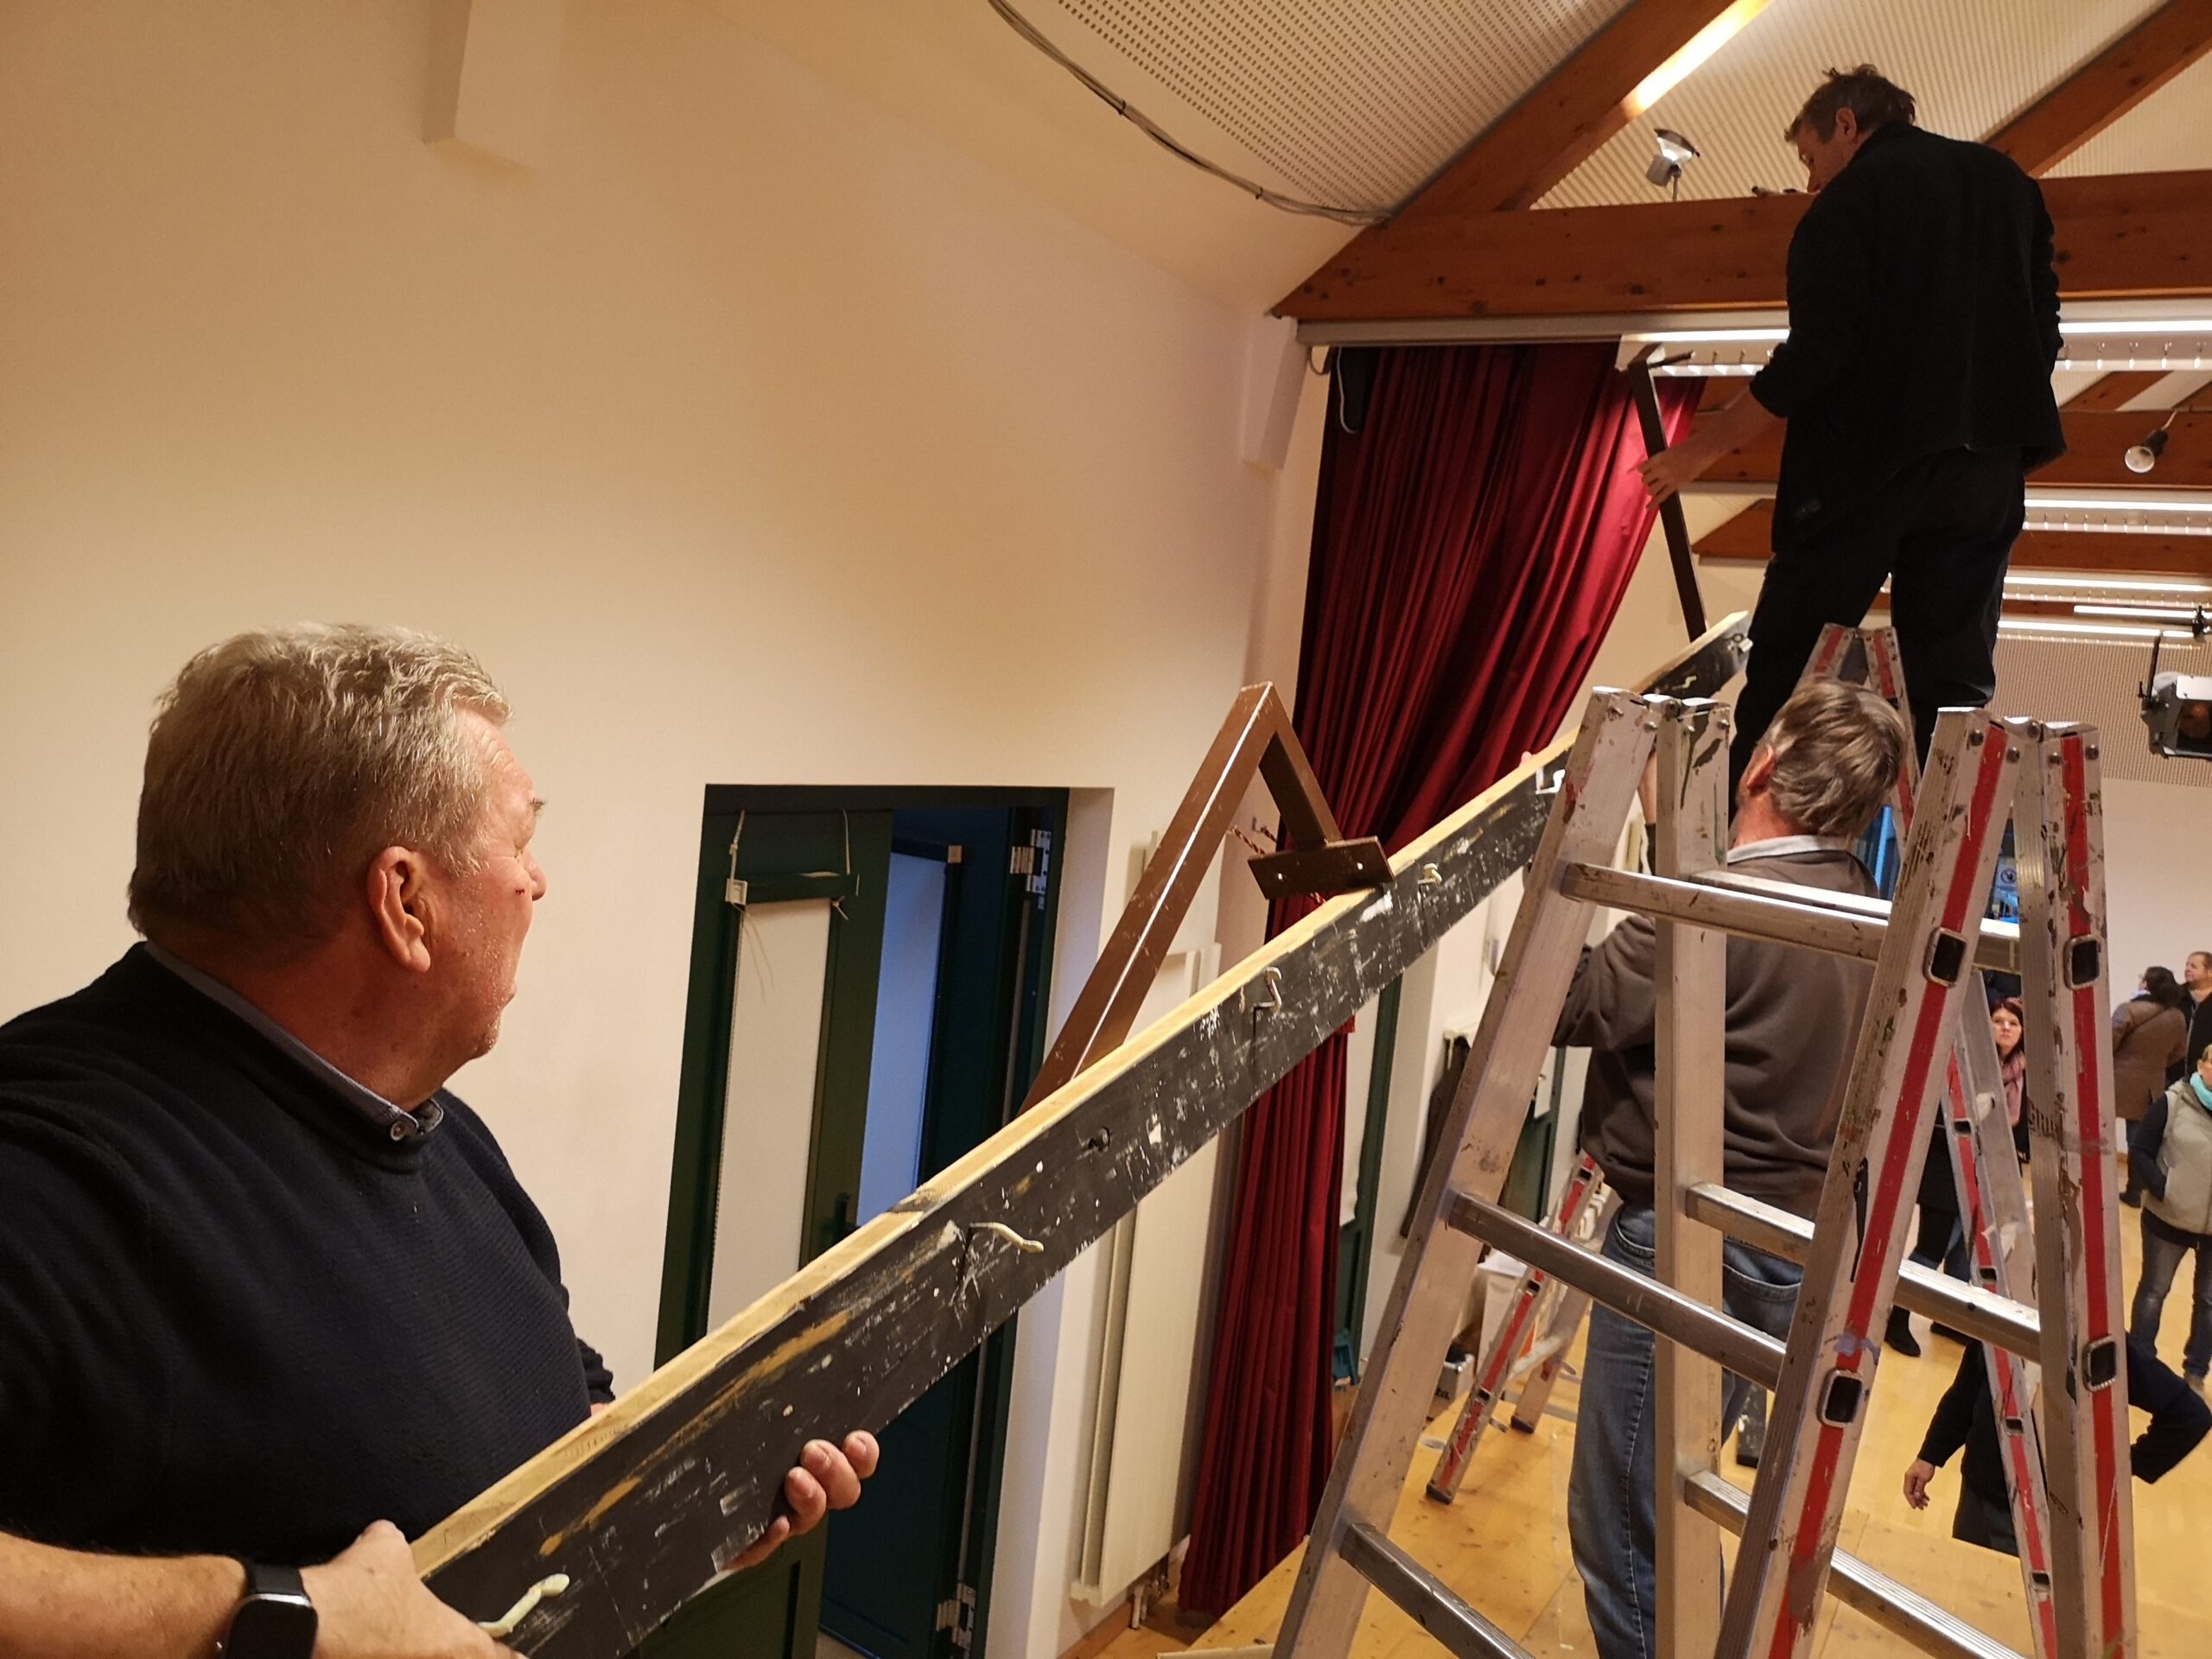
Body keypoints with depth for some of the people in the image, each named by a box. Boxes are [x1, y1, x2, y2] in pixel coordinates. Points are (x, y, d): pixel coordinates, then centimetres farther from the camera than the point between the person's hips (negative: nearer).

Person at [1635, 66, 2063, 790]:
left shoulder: (1848, 204, -4)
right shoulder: (2008, 184, 16)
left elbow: (1815, 354, -14)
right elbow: (2042, 326, 16)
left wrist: (1703, 447, -8)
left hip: (1864, 463, -6)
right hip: (1983, 468, 6)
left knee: (1784, 664, 2)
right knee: (1953, 674, 8)